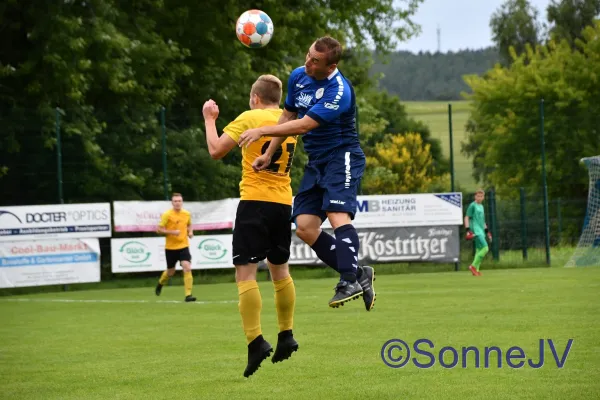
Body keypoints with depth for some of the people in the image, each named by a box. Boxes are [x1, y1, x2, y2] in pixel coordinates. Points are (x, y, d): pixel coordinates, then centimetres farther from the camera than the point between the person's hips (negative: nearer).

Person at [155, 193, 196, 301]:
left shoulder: (187, 214, 2)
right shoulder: (167, 215, -10)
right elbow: (159, 229, -10)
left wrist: (190, 232, 2)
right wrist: (172, 232, -22)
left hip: (183, 246, 2)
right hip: (170, 247, -2)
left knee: (187, 268, -17)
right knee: (170, 271, 12)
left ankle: (188, 295, -15)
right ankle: (160, 283, 46)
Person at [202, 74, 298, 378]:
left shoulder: (249, 118, -7)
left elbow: (216, 150, -10)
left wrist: (210, 119, 5)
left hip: (255, 201, -6)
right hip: (283, 202, 6)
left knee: (245, 272, -8)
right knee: (280, 269, 20)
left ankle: (256, 342, -19)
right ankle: (286, 336, 25)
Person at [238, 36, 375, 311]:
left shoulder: (339, 92, -21)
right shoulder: (298, 77, 4)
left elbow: (304, 125, -24)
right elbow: (288, 117, 17)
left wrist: (262, 131, -21)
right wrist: (269, 154, 13)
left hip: (342, 157, -8)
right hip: (316, 162, 8)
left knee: (337, 215, -28)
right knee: (305, 228, -4)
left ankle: (349, 282, -33)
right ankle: (358, 274, 4)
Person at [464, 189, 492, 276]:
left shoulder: (481, 206, 19)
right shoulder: (472, 205, -5)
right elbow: (466, 218, -7)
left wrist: (487, 231, 28)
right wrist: (468, 230, -16)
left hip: (481, 231, 8)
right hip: (475, 231, -8)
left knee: (479, 250, 6)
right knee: (485, 248, -17)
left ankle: (476, 270, 8)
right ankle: (473, 266, -13)